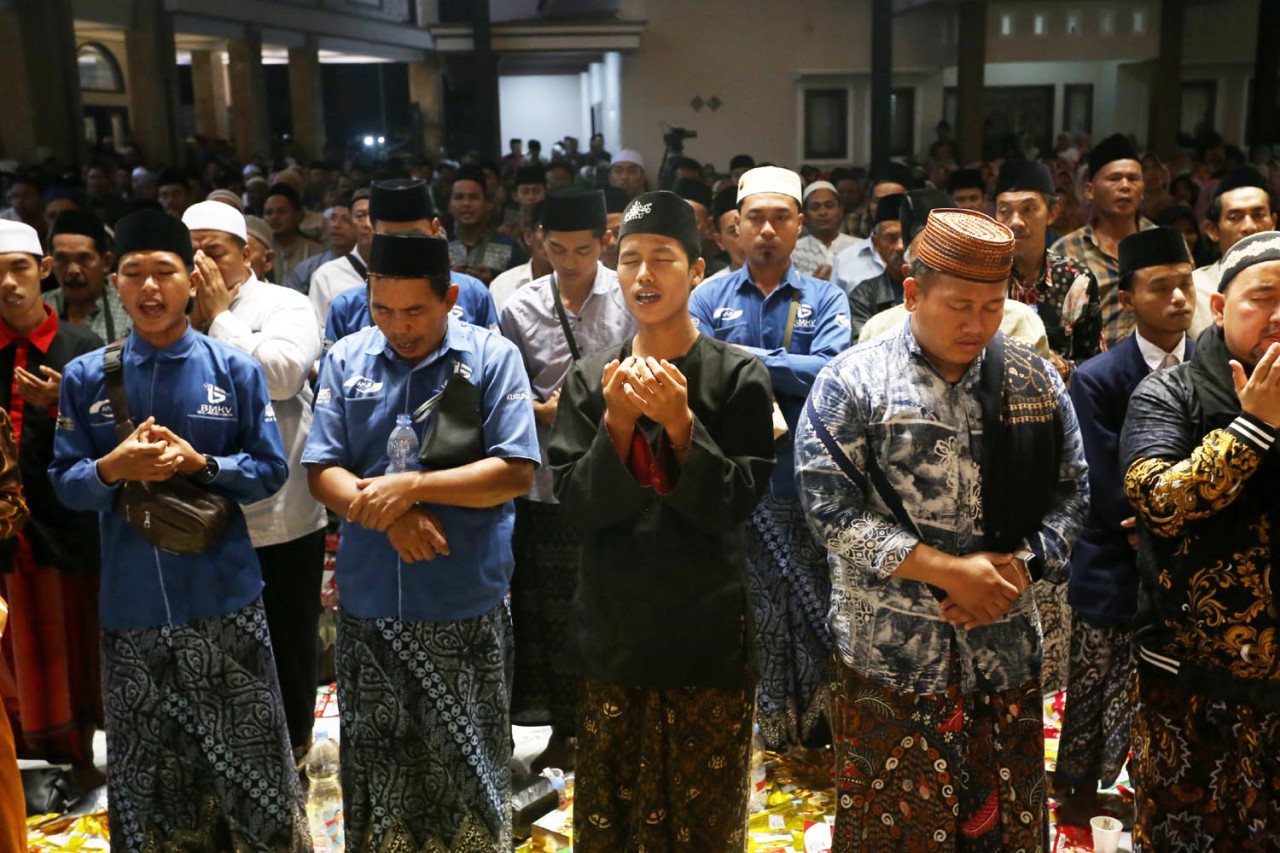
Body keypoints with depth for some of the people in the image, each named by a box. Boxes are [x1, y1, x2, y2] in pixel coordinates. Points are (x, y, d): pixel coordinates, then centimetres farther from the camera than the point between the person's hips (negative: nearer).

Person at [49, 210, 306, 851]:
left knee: (248, 750, 10)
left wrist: (200, 462, -17)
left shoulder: (235, 369, -2)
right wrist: (113, 467, -17)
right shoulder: (86, 377, 1)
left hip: (224, 594, -1)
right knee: (145, 759, 16)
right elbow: (64, 483, 3)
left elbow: (270, 470, -1)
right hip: (130, 599, 1)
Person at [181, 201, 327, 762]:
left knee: (288, 638, 12)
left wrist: (220, 316, -14)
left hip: (280, 514, -3)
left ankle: (291, 741, 32)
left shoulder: (285, 306, -3)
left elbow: (280, 374, -22)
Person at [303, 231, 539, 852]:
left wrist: (412, 486, -18)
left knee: (466, 760, 10)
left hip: (466, 607, -2)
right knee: (376, 757, 17)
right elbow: (322, 472, 1)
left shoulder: (493, 357, -6)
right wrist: (390, 514, -16)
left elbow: (516, 472, -11)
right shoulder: (345, 360, 2)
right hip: (369, 599, 3)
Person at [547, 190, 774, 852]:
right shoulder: (590, 378, 1)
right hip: (612, 627, 2)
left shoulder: (738, 374, -5)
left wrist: (680, 424, -21)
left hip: (708, 630, -2)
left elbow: (738, 505, -8)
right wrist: (618, 424, -18)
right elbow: (577, 506, -4)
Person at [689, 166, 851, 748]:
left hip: (806, 485, 0)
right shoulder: (709, 298, 7)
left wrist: (748, 357, -11)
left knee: (811, 610, 5)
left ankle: (816, 734, 22)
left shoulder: (825, 300, 6)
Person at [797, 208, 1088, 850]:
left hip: (1005, 646, 3)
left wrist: (1020, 563, -10)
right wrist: (949, 571, -16)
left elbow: (1069, 494, 9)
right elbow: (832, 507, -13)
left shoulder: (1036, 381, 5)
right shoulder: (852, 382, -7)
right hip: (890, 649, -3)